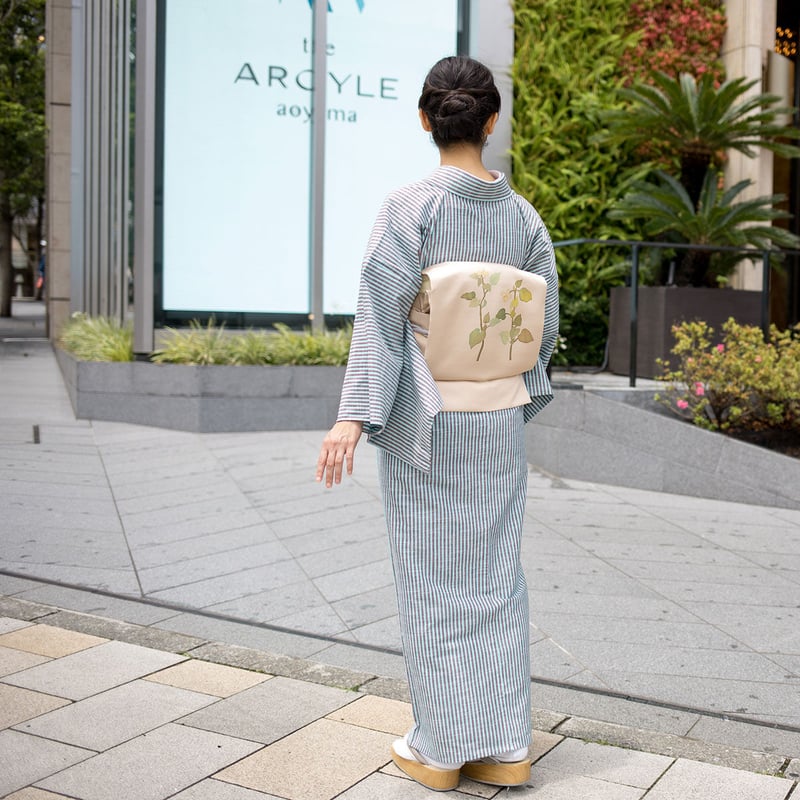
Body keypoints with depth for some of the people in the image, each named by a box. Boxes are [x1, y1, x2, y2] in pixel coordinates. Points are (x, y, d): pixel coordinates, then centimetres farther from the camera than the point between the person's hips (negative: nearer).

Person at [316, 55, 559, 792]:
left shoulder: (409, 208, -10)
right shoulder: (523, 215, 2)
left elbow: (383, 315, -17)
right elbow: (544, 325, 6)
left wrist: (355, 415, -18)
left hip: (425, 421, -4)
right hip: (501, 423, 4)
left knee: (434, 578, 7)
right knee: (496, 573, 13)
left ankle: (441, 749, 18)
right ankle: (505, 745, 21)